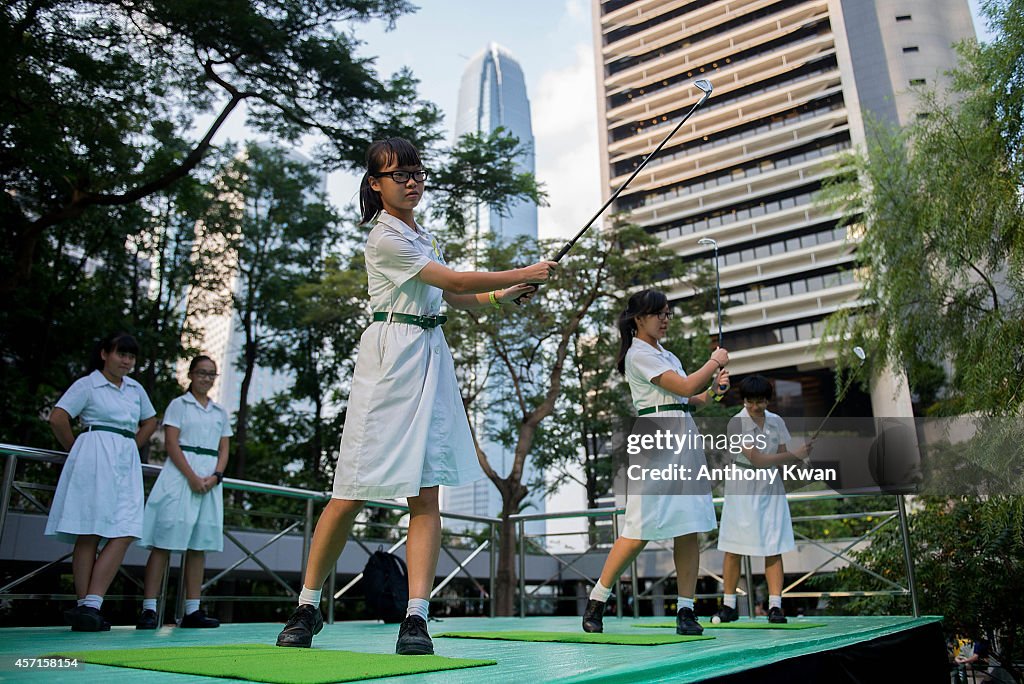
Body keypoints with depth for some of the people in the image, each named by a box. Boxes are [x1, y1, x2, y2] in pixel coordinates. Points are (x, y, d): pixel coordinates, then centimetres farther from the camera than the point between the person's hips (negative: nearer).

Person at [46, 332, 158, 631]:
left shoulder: (136, 389, 18)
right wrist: (76, 448, 2)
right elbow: (58, 418, -7)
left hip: (127, 463, 6)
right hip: (95, 460, -6)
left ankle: (90, 605, -7)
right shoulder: (87, 384, 2)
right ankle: (85, 605, -4)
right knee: (89, 534, -7)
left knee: (125, 534, -7)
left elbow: (151, 422, 30)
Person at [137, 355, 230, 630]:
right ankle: (149, 609, -6)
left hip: (210, 479, 5)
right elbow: (171, 443, -5)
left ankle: (192, 610, 6)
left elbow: (224, 450, 13)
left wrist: (215, 476, -6)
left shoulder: (220, 412, 17)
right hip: (180, 474, -4)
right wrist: (192, 477, -15)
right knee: (164, 542, -7)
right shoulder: (179, 404, 5)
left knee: (199, 545, 3)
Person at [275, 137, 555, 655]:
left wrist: (500, 295, 12)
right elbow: (454, 280, -9)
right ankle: (307, 605, 14)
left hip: (431, 357, 8)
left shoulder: (421, 235, 20)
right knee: (352, 494, -4)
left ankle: (416, 616, -3)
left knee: (426, 494, -3)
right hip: (391, 356, -7)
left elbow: (451, 297, 28)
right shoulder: (385, 238, -7)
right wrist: (524, 273, -2)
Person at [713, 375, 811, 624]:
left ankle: (775, 606, 1)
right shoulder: (737, 423, -11)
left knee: (773, 549, -3)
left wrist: (799, 458, -17)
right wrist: (795, 454, -15)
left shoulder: (777, 422, 5)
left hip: (771, 488, 3)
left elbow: (783, 458, 5)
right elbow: (757, 459, -18)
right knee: (733, 550, 1)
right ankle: (729, 606, 11)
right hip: (742, 490, -3)